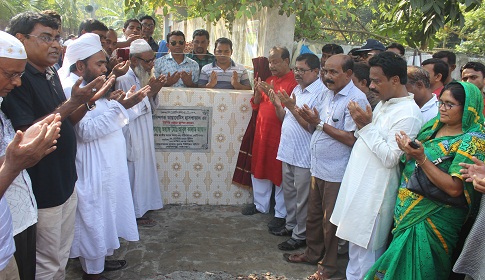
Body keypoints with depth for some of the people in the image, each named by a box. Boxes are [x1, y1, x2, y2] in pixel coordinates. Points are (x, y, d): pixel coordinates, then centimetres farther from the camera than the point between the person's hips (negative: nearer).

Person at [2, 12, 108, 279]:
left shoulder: (51, 74, 8)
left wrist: (86, 100, -4)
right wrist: (71, 103, -27)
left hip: (65, 182, 8)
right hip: (42, 189, -8)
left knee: (62, 258, 22)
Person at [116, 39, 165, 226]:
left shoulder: (143, 79, 7)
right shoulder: (123, 81, -19)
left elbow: (151, 108, 14)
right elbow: (127, 113, -25)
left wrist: (154, 93, -4)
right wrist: (147, 94, -23)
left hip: (144, 137, 9)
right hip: (132, 139, -9)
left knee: (143, 173, 17)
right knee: (134, 174, 2)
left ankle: (141, 207, 31)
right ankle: (136, 213, 17)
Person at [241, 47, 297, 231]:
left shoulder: (293, 83, -11)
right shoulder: (269, 80, 13)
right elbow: (256, 106, 15)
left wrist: (272, 94, -22)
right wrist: (258, 91, -3)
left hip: (280, 134, -8)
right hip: (262, 132, 8)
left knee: (279, 173, 1)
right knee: (259, 169, 16)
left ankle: (281, 214, 14)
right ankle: (261, 204, 34)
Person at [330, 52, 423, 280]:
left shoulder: (408, 114, -17)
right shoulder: (384, 104, 12)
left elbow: (390, 157, -22)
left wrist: (367, 126, -19)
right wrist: (361, 125, -3)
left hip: (374, 193, -9)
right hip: (359, 185, 9)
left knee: (365, 252, 2)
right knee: (355, 243, 20)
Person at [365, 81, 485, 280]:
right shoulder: (434, 126, 7)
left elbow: (454, 189, -22)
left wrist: (421, 158, -26)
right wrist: (408, 150, -10)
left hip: (431, 221, -6)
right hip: (407, 212, 6)